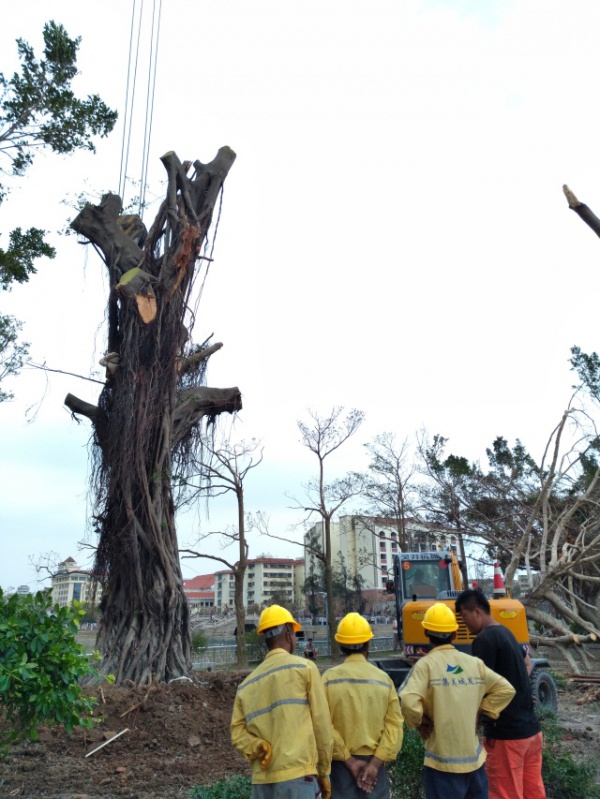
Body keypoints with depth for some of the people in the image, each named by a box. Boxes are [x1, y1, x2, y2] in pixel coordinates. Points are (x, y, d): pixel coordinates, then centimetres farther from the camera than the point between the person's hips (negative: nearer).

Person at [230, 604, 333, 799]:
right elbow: (321, 724, -1)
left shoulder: (247, 684, 13)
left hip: (261, 779, 6)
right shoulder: (304, 668, -1)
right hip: (296, 775, -5)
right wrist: (324, 772, 8)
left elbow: (238, 734, 3)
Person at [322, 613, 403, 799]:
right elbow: (394, 725, -8)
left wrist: (348, 760, -8)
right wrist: (375, 763, -11)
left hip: (341, 764, -1)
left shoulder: (329, 678, -6)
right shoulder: (383, 679, 0)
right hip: (374, 762, 1)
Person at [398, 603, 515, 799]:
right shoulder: (475, 663, 2)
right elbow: (506, 689, 7)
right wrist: (479, 711, 7)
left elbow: (408, 702, -26)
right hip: (474, 756, 5)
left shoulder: (426, 665, -13)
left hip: (443, 761, -5)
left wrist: (418, 723, -8)